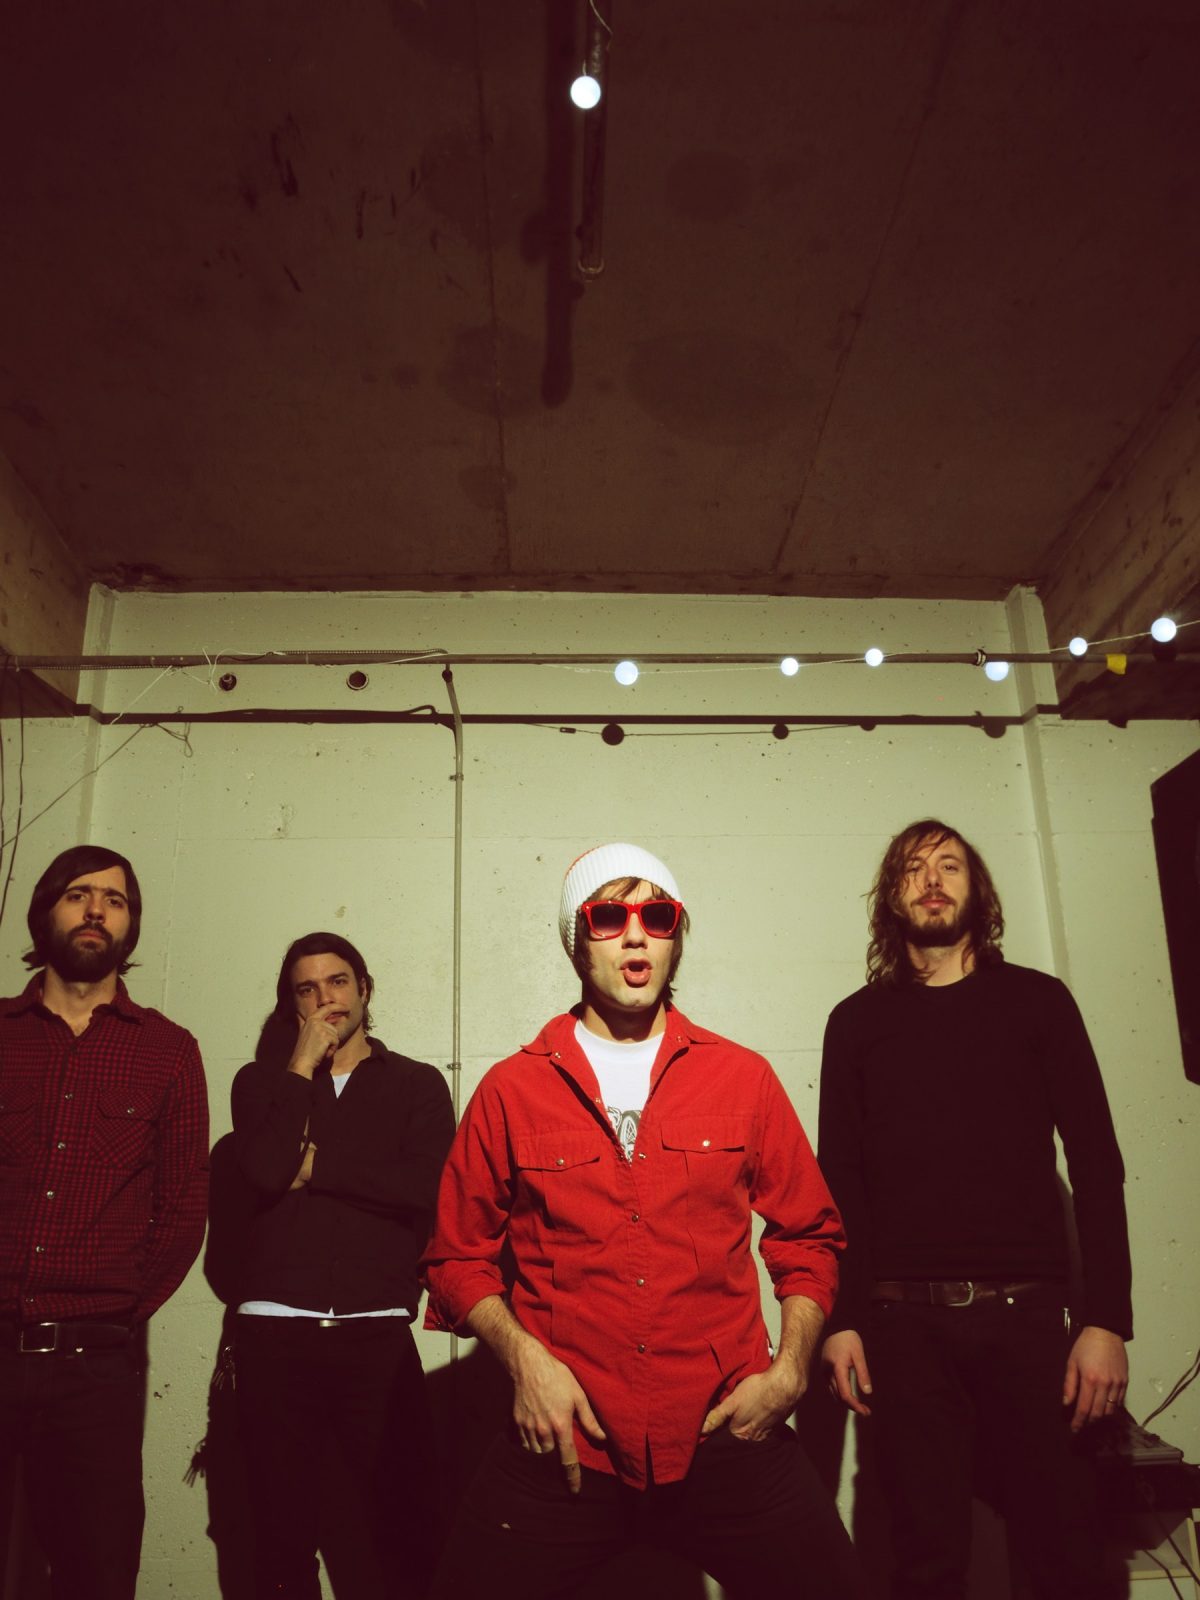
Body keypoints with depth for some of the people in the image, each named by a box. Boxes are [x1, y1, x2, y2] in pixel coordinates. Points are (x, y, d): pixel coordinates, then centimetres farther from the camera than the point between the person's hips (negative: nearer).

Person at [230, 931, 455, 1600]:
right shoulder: (264, 1082, 13)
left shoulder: (418, 1084, 9)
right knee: (283, 1527, 8)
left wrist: (317, 1166, -5)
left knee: (404, 1523, 0)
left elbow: (427, 1186, -8)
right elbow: (267, 1170, -7)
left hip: (378, 1331, -1)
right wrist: (303, 1067, -2)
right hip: (275, 1328, 1)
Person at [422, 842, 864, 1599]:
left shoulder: (743, 1078, 4)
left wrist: (790, 1370, -1)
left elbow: (809, 1236, 11)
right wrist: (523, 1355, -7)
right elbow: (460, 1255, 7)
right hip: (568, 1445, 0)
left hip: (728, 1435, 1)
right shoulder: (511, 1090, 2)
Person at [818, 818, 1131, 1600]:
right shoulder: (859, 1021, 8)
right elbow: (840, 1181, 7)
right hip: (904, 1322, 1)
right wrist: (840, 1320, 0)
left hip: (1026, 1314, 0)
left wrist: (1108, 1320, -5)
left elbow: (1097, 1165, 3)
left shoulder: (1038, 1001, 6)